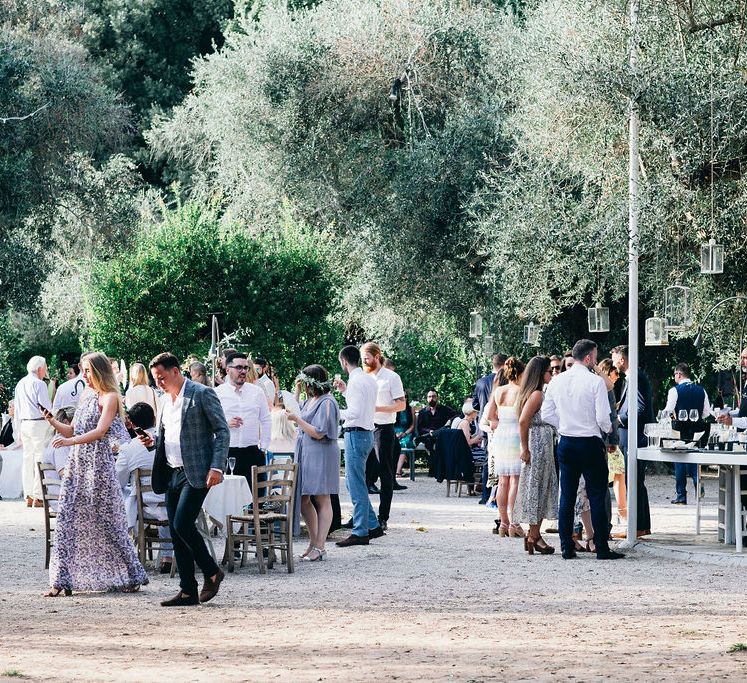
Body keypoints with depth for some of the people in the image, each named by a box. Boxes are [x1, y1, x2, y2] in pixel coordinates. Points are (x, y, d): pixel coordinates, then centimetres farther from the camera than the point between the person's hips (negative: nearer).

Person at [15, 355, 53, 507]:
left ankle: (28, 496, 9)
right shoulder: (39, 384, -10)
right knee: (40, 459, -6)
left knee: (28, 459, 8)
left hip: (24, 424, 7)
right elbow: (46, 407, -10)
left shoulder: (20, 385, 13)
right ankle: (38, 497, -9)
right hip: (39, 423, -7)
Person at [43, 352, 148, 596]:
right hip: (77, 463, 7)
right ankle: (62, 581, -2)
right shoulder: (87, 397, 17)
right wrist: (51, 420, 3)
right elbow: (71, 431, 19)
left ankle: (132, 577, 12)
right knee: (67, 519, -1)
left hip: (98, 464, -7)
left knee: (108, 521, -1)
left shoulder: (110, 398, -6)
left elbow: (100, 431, -19)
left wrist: (70, 441, -30)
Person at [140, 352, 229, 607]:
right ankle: (188, 591, 8)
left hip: (196, 473, -8)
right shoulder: (164, 400, 15)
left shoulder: (202, 394, -7)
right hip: (172, 474, 8)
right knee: (176, 532, 4)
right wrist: (152, 441, 4)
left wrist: (217, 467, -17)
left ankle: (212, 573, 2)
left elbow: (222, 431, -9)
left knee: (182, 525, -17)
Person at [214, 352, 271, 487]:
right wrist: (225, 424, -14)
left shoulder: (257, 392, 12)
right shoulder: (217, 393, 3)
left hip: (252, 454, 2)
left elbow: (266, 421, 16)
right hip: (226, 453, -2)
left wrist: (264, 447, 9)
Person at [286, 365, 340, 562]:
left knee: (322, 501, -5)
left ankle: (319, 548, -4)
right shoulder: (309, 401, 15)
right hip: (305, 455, 9)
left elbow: (318, 433, -18)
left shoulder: (327, 403, -12)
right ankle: (313, 542, 18)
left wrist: (297, 419, -14)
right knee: (303, 500, 8)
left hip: (321, 455, -9)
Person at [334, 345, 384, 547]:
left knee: (356, 485, -5)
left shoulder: (355, 381, -16)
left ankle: (360, 533, -3)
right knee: (354, 482, 17)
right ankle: (373, 526, 19)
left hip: (356, 434, -10)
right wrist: (345, 391, 21)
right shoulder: (369, 379, 14)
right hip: (367, 431, 10)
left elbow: (355, 412, -23)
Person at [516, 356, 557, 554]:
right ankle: (534, 537, 0)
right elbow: (523, 421, -22)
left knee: (542, 490, 12)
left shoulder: (541, 394, 15)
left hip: (545, 447, 10)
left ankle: (534, 535, 16)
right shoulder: (536, 394, -14)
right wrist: (525, 449, -19)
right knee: (536, 488, -5)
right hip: (537, 447, -10)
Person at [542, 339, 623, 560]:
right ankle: (602, 548, 2)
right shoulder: (595, 382, -13)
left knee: (566, 496, 9)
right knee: (596, 497, 1)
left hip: (566, 443, 5)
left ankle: (567, 548, 9)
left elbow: (546, 414, 6)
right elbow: (603, 417, -15)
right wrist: (608, 428, 6)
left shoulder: (557, 381, 3)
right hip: (590, 443, -5)